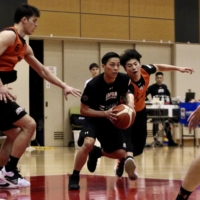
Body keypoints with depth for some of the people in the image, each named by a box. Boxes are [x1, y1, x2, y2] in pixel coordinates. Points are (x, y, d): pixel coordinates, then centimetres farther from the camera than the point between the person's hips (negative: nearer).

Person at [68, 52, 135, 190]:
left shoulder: (124, 79, -17)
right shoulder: (93, 85, -28)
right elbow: (84, 110, -19)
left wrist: (130, 104, -16)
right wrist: (105, 113, -32)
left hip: (112, 120, 5)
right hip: (94, 119, -5)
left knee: (121, 154, -1)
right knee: (88, 143, -33)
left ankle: (97, 152, 32)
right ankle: (74, 177, -15)